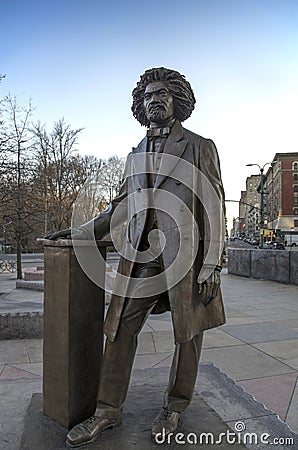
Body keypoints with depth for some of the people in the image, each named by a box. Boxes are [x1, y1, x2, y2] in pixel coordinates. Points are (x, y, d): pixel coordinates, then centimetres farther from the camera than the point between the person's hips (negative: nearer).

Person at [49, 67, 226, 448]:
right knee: (121, 329, 3)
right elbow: (121, 206, 20)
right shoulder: (136, 154, 17)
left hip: (186, 252, -3)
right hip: (141, 254, 4)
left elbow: (214, 208, -3)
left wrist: (211, 265, -10)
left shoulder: (200, 147, 3)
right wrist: (79, 233, 13)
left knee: (187, 331, 8)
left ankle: (174, 407, 29)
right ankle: (108, 411, 19)